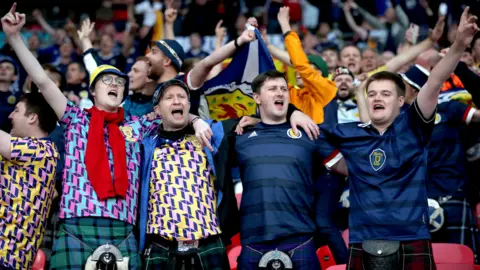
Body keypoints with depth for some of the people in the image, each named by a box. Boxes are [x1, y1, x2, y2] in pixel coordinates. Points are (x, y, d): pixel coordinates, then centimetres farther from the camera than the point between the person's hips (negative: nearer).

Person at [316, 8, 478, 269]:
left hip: (411, 243, -2)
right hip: (363, 245, 2)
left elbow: (435, 84, -10)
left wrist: (458, 45, -21)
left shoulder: (413, 126, 3)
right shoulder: (348, 134, 9)